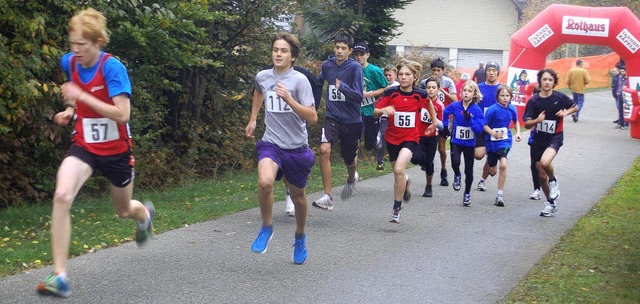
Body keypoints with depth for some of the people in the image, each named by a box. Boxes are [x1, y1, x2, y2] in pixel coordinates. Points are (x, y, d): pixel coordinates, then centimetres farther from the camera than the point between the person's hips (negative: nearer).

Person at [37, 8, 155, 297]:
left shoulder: (112, 67, -22)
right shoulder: (69, 62, -6)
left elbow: (122, 114, -31)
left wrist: (81, 96, -31)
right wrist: (70, 108, 3)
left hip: (116, 149, -3)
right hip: (83, 145, 3)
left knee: (124, 211, 18)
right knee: (62, 196, -26)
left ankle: (144, 212, 60)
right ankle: (59, 275, -21)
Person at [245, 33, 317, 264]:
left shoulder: (299, 80, -13)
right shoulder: (262, 77, 1)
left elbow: (312, 117, -20)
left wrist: (288, 99, -30)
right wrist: (253, 119, 28)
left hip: (296, 147, -2)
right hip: (271, 143, 2)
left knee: (298, 196, 13)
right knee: (265, 182, -28)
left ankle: (300, 237, 40)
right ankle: (267, 227, -3)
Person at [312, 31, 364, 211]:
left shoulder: (355, 67, -11)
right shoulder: (327, 65, 1)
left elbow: (359, 96, -17)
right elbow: (319, 83, 22)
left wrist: (342, 87, -31)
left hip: (352, 120, -2)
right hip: (332, 117, 2)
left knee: (349, 159, 13)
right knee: (324, 150, -23)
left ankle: (352, 178, 52)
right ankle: (327, 197, -18)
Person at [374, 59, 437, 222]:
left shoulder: (420, 94, -6)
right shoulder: (391, 92, -8)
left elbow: (429, 104, 17)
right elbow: (375, 112, -8)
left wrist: (435, 122, 23)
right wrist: (384, 110, -29)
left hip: (410, 138, -2)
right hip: (392, 138, 2)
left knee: (399, 169, -25)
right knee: (397, 173, 16)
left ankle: (397, 208, -12)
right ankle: (405, 182, 55)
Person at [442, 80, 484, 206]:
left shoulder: (477, 110, -13)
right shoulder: (455, 106, -7)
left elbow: (479, 130, -17)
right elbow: (445, 112, 16)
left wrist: (470, 119, -28)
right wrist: (445, 126, 13)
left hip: (469, 143, 0)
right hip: (456, 141, 0)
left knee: (469, 170, 9)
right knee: (455, 162, -25)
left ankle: (467, 193, 30)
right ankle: (457, 176, 10)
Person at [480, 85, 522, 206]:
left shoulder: (512, 109, -3)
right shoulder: (493, 109, -16)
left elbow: (516, 121, 16)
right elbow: (484, 125, -13)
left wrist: (518, 133, 1)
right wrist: (494, 134, -26)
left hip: (505, 140, 1)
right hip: (492, 141, -1)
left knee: (503, 165, -22)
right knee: (493, 171, 11)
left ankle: (500, 195, -12)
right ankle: (483, 180, 50)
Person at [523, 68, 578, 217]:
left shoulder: (560, 97, -8)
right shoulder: (533, 101, -6)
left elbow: (575, 107, 11)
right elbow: (526, 124, -4)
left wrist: (566, 112, -9)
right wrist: (537, 120, -24)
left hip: (555, 138, -3)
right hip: (539, 139, 3)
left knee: (545, 162, -32)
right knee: (542, 176, 10)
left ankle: (553, 180, 2)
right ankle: (551, 203, 32)